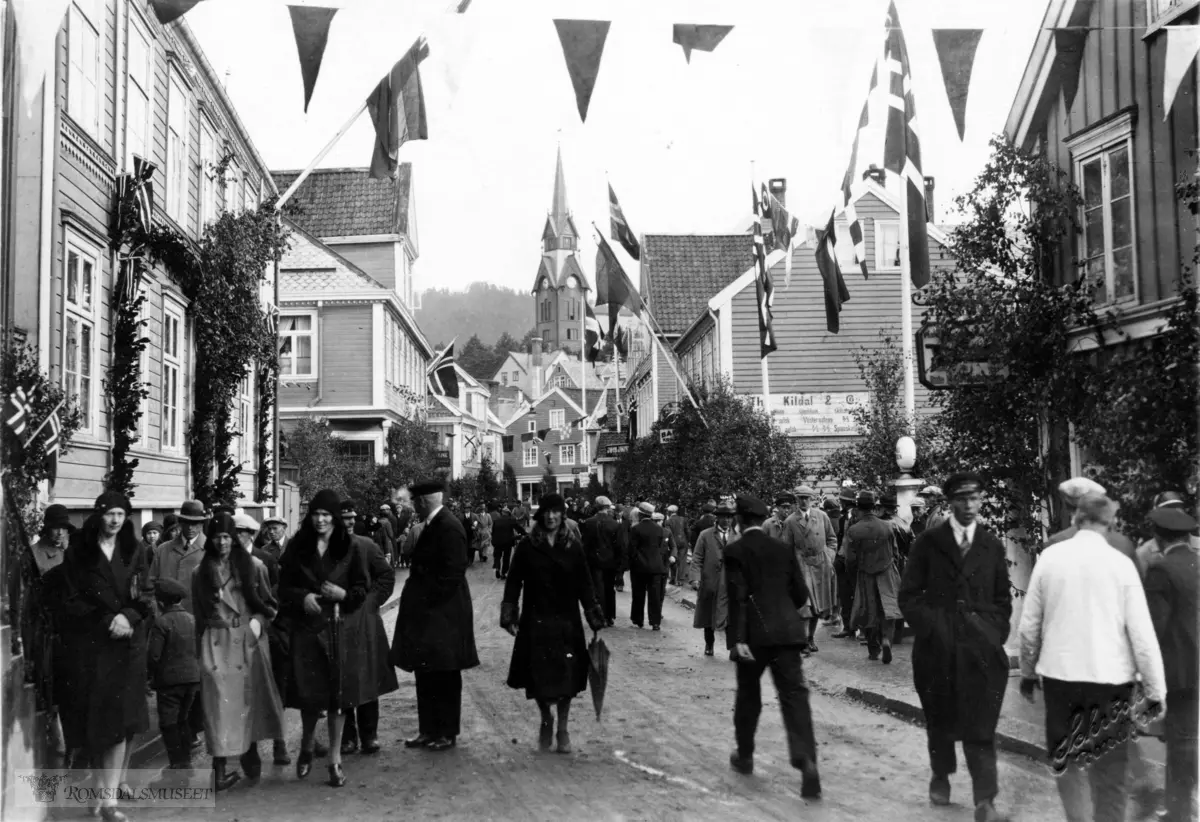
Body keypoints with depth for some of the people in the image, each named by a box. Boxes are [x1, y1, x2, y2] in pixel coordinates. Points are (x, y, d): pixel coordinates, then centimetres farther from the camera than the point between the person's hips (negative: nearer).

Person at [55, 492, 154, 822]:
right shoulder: (77, 552, 0)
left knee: (120, 718, -6)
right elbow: (71, 601, -2)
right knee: (94, 718, 2)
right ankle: (105, 782, 17)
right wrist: (107, 620, -12)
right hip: (89, 645, -1)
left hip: (127, 643, 1)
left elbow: (147, 595, 5)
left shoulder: (135, 551, 6)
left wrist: (128, 617, -14)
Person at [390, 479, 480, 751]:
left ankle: (447, 733, 13)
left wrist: (429, 601, -18)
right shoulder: (432, 525, 11)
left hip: (442, 614, -9)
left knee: (444, 676, 3)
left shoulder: (448, 527, -18)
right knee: (425, 674, 13)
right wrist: (417, 601, 8)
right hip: (426, 613, 9)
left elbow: (452, 573, -21)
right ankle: (429, 729, 22)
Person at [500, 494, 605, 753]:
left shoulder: (573, 547, 1)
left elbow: (585, 586, 2)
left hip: (566, 623, 0)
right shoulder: (527, 546, -2)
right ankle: (546, 720, 29)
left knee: (566, 676, 1)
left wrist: (595, 620, -1)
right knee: (538, 676, 3)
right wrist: (509, 617, -8)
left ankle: (563, 728, 18)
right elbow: (514, 583, -1)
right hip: (535, 622, 0)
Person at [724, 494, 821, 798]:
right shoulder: (784, 549, 9)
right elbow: (800, 594, 10)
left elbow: (737, 597, -12)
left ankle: (745, 756, 28)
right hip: (786, 631, 2)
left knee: (748, 694, 15)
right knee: (794, 694, -2)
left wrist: (738, 637, -14)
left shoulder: (735, 551, -4)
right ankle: (806, 758, -19)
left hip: (754, 635, -2)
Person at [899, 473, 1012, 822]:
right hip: (937, 646, 0)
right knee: (939, 718, 13)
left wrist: (995, 633, 1)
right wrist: (929, 627, -9)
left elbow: (1003, 598, 14)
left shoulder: (992, 546, 8)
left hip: (980, 648, 0)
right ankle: (940, 777, 34)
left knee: (980, 726, -5)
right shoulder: (928, 543, 1)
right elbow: (909, 594, 1)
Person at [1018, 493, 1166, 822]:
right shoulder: (1120, 563, -8)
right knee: (1109, 770, 11)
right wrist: (1156, 691, 1)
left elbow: (1029, 625, 3)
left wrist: (1027, 672, 17)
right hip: (1110, 677, -1)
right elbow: (1142, 634, -7)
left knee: (1066, 759, 19)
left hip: (1059, 674, 1)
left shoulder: (1049, 558, -2)